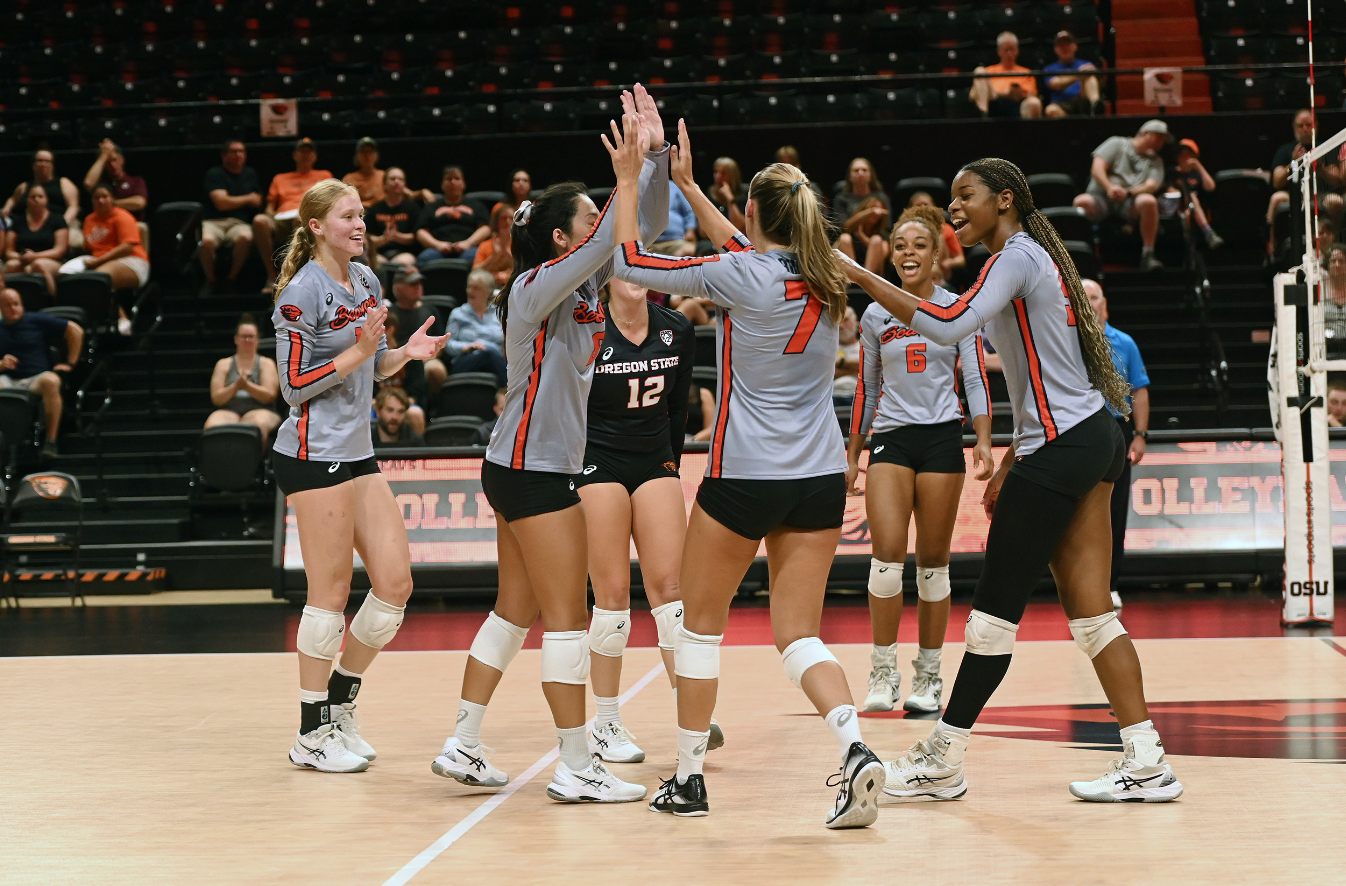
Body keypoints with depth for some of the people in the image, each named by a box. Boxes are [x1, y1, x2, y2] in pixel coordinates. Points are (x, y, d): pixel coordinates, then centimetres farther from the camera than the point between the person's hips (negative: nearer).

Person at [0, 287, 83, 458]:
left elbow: (75, 331, 10)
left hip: (36, 379, -2)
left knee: (51, 380, -39)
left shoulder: (36, 321, 11)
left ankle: (51, 442, -35)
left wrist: (70, 363, 6)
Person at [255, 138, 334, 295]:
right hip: (281, 221, 2)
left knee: (302, 218, -43)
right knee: (259, 220, -35)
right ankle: (271, 277, -34)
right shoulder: (280, 178, 36)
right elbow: (270, 206, 26)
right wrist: (270, 214, 2)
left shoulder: (324, 176, 32)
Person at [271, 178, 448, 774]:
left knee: (395, 583, 4)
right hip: (313, 453, -8)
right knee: (332, 592, -4)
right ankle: (312, 734, 8)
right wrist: (358, 351, -20)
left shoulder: (365, 281, 12)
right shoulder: (301, 292, -12)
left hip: (357, 452, 8)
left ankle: (340, 704, 20)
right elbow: (294, 387, -13)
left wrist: (406, 352, 2)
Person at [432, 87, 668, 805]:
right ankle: (576, 767, 1)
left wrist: (654, 154, 0)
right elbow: (612, 244, -27)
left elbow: (645, 237, 9)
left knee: (516, 611, 13)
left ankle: (463, 746, 18)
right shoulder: (536, 287, -14)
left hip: (523, 468, 10)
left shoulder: (585, 284, 10)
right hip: (533, 468, -10)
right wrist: (632, 164, -22)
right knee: (568, 615, -5)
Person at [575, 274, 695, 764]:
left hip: (655, 462, 4)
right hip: (597, 462, -4)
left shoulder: (677, 330, 1)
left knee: (668, 583, -4)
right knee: (613, 593, -4)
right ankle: (606, 725, 7)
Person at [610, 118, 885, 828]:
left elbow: (630, 262, -4)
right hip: (820, 477, 5)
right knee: (798, 634, 7)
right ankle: (855, 751, -17)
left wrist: (628, 180, 8)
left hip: (744, 477, -5)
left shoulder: (740, 278, -12)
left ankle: (689, 778, 20)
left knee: (702, 623, 13)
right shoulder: (823, 279, 6)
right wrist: (686, 183, 30)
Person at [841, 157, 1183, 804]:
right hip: (1091, 437, 10)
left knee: (996, 606, -3)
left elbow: (950, 325, -28)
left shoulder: (1016, 254, -10)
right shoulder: (1033, 257, 19)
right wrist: (1011, 463, 22)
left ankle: (941, 761, 4)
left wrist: (861, 277, -24)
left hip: (1061, 448, -10)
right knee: (1089, 609, 7)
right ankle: (1146, 762, 6)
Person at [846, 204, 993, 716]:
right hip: (891, 438, 1)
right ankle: (883, 673, -5)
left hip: (942, 438, -1)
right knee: (887, 555, -15)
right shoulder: (875, 315, 9)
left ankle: (928, 678, 11)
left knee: (933, 564, 2)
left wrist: (983, 443, -13)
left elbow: (976, 379, 0)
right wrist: (851, 457, 15)